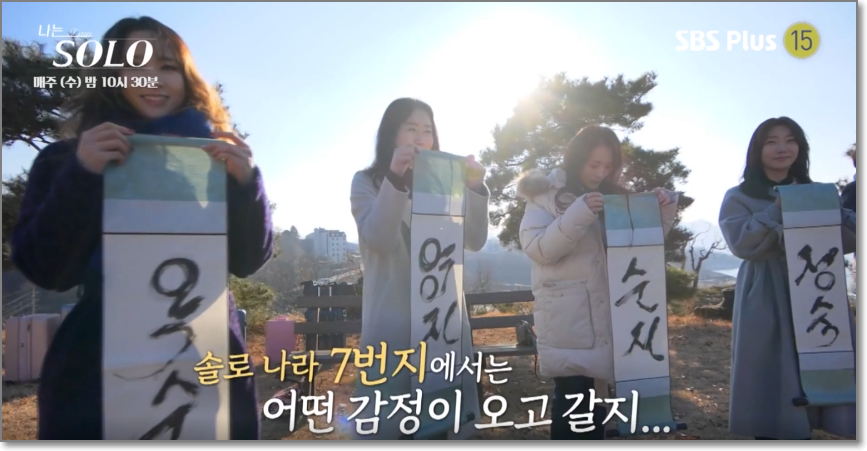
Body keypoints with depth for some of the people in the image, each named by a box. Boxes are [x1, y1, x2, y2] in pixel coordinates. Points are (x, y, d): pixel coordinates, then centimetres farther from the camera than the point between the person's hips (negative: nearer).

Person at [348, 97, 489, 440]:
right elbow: (378, 241, -11)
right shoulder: (367, 181, 5)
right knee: (386, 420, -1)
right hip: (392, 321, -3)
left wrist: (475, 189, -11)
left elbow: (475, 241, 3)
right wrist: (395, 179, -20)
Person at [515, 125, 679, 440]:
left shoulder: (612, 195, 14)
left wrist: (662, 210, -3)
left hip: (606, 314, 5)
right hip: (566, 319, -5)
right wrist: (579, 214, -23)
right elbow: (536, 248, -13)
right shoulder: (546, 194, -1)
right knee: (572, 397, -8)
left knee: (596, 397, 13)